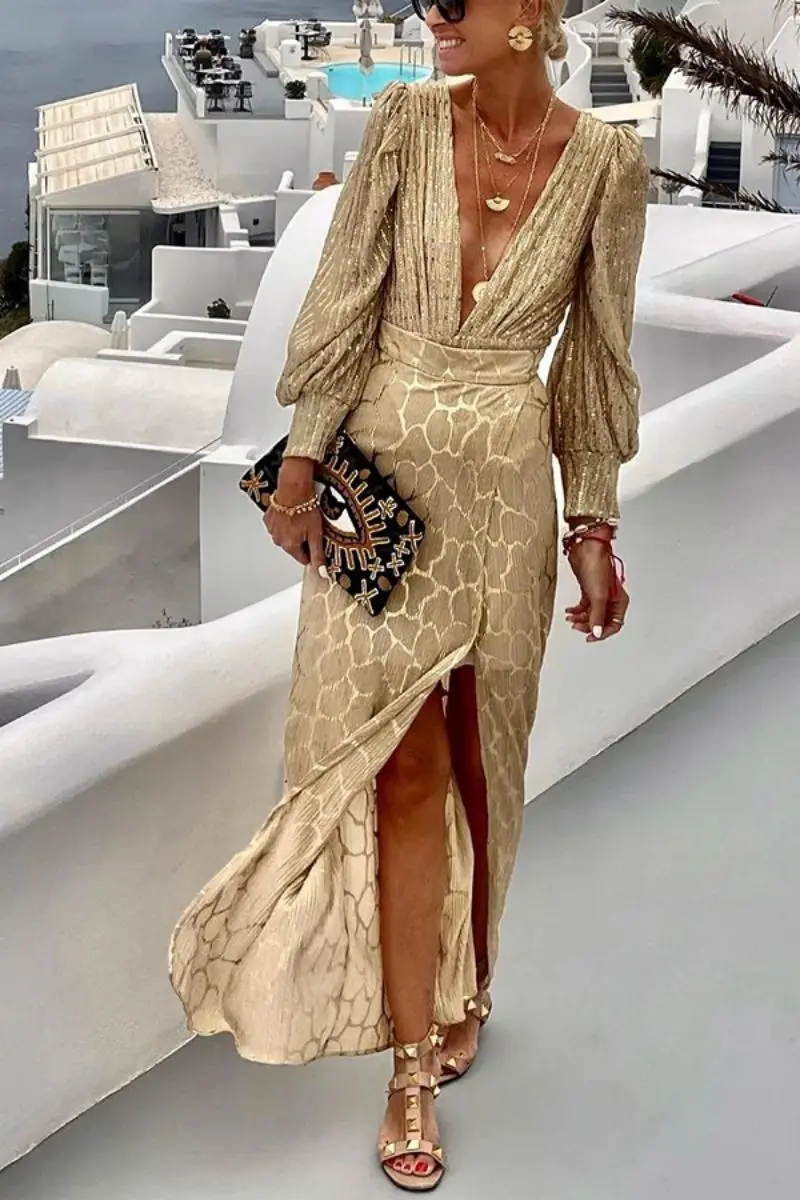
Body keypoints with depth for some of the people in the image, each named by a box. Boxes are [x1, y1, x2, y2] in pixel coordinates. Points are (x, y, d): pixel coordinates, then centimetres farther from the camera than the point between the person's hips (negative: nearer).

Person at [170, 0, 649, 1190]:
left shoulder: (606, 160, -3)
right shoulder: (406, 122, -4)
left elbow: (597, 355, 2)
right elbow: (345, 300, -2)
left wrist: (593, 526, 3)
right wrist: (302, 461, -5)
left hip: (505, 485, 1)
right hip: (384, 472, 0)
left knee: (478, 755, 11)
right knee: (405, 762, -1)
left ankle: (460, 985, 35)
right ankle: (416, 1058, 8)